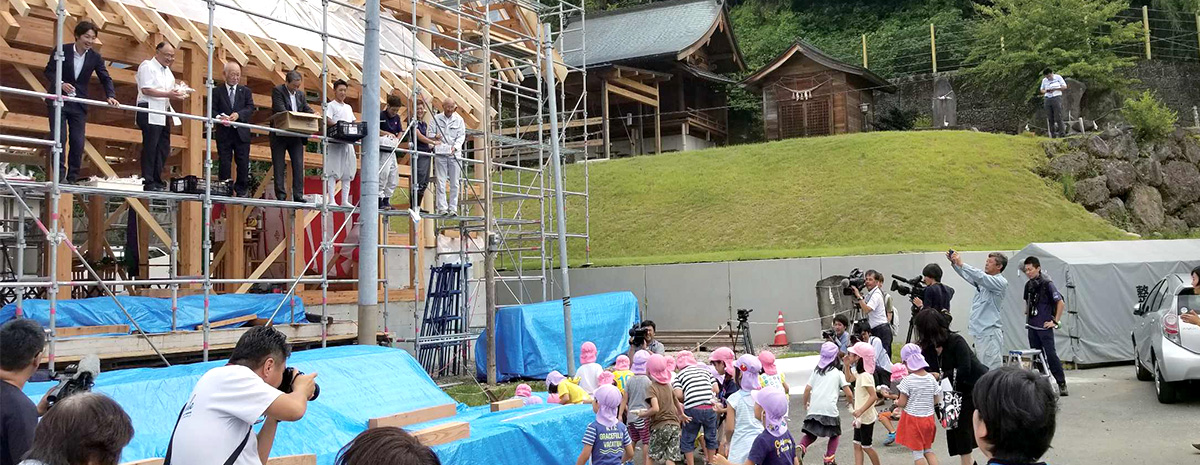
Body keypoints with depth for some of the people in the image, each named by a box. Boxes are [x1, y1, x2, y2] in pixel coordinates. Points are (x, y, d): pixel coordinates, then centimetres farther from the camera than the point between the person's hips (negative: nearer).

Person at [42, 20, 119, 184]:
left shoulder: (95, 57, -1)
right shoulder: (62, 50, -8)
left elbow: (105, 78, -1)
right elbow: (49, 71, -6)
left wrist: (111, 96, -20)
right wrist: (61, 84, -26)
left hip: (79, 104, 2)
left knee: (78, 142, 0)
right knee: (59, 138, -8)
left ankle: (72, 178, 9)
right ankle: (60, 175, -5)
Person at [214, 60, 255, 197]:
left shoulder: (246, 91, 13)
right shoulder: (217, 91, 8)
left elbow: (251, 108, 1)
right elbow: (212, 110, 2)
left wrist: (238, 114, -16)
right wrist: (220, 117, -20)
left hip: (241, 133, 1)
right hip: (224, 133, -1)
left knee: (243, 163, 0)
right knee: (224, 163, 0)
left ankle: (241, 191, 7)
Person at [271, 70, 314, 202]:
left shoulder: (300, 94, 14)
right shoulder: (277, 90, -4)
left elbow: (307, 109, 12)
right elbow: (281, 109, -17)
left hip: (296, 135, 5)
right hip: (280, 135, -5)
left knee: (298, 165, -1)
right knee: (279, 166, 0)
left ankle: (298, 195, 0)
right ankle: (281, 195, 2)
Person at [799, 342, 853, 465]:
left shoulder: (816, 371, 14)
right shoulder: (838, 373, 5)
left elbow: (807, 389, 8)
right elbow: (849, 394, 0)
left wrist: (805, 403, 24)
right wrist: (852, 401, 22)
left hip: (814, 410, 3)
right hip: (830, 410, -3)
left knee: (811, 435, 14)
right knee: (835, 434, 20)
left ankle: (801, 447, -15)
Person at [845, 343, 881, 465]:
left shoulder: (865, 375, -23)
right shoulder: (859, 373, 6)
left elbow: (873, 396, -27)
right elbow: (849, 379, 26)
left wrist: (860, 411, -32)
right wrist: (847, 365, 12)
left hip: (866, 417, -9)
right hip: (860, 417, 9)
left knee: (866, 446, 4)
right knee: (857, 445, 9)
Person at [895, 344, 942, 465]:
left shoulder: (907, 380, -18)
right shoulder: (931, 378, -4)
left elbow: (902, 403, -15)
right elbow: (937, 401, 2)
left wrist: (897, 402, 6)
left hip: (912, 419, -4)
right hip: (929, 418, 5)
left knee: (917, 452, 6)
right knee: (928, 449, 20)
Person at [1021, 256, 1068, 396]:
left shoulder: (1047, 284, -12)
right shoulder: (1028, 285, 9)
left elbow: (1061, 303, -13)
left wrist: (1056, 321, -12)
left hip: (1044, 327, -7)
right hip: (1032, 327, 7)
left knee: (1051, 355, -8)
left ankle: (1062, 384, -1)